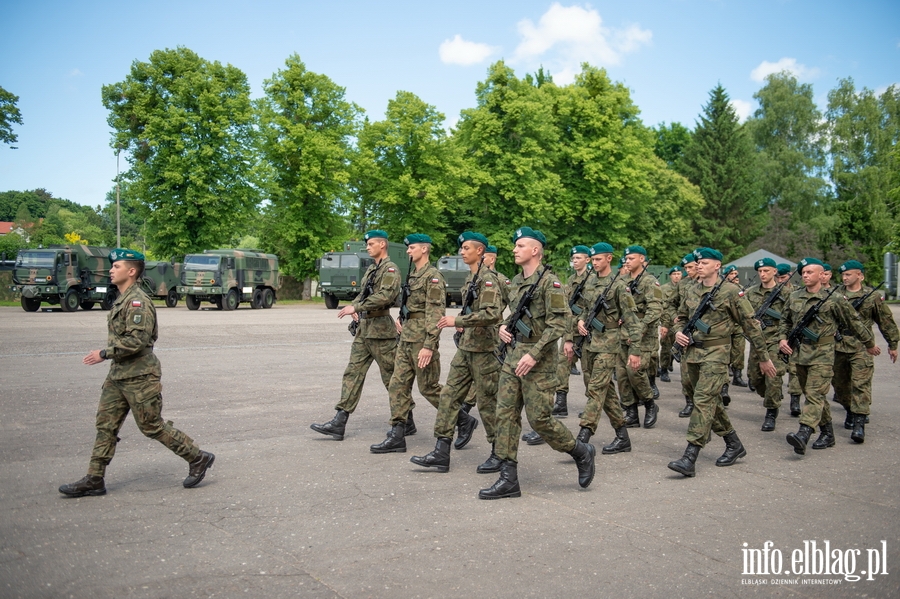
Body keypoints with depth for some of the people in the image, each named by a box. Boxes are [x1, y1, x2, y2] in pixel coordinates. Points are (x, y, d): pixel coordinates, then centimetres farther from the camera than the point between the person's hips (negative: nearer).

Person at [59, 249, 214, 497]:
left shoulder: (137, 301, -17)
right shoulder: (122, 300, 14)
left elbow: (137, 340, -25)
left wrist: (104, 354, -19)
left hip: (139, 377, -10)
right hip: (118, 375, 10)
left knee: (152, 426, -2)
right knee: (106, 424, 7)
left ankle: (198, 458, 10)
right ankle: (94, 480, 11)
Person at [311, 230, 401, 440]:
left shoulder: (390, 269, -12)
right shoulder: (370, 270, 17)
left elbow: (386, 295, -26)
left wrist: (356, 307, -26)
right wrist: (354, 307, 3)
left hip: (381, 330, -9)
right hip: (363, 330, 9)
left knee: (392, 378, 0)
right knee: (353, 373, 3)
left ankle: (407, 423, 14)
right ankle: (338, 424, 3)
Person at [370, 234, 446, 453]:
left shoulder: (433, 276, -12)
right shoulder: (413, 275, 16)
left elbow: (436, 314, -19)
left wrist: (429, 346, -23)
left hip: (422, 340, -9)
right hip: (406, 338, 9)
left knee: (429, 388, 0)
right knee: (398, 386, 4)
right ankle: (397, 436, 7)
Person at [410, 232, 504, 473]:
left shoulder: (488, 278, -14)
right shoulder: (470, 278, 15)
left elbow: (493, 313, -26)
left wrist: (458, 320, -24)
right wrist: (463, 323, 12)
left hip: (484, 349, -9)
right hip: (465, 347, 9)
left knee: (487, 402, 0)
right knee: (449, 395, 5)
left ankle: (500, 455, 14)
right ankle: (441, 454, 8)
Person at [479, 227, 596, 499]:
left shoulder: (549, 282, -12)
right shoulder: (516, 281, 13)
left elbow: (557, 324, -18)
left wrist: (533, 354, -23)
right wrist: (504, 326, 6)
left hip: (538, 359, -8)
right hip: (513, 354, 8)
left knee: (539, 418, -4)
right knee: (505, 414, 3)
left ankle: (581, 452, 20)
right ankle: (508, 479, 8)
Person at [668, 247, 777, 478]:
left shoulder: (731, 291, -7)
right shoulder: (693, 292, 11)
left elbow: (750, 324, -3)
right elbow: (681, 316, 26)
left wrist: (764, 357, 0)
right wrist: (678, 332, 2)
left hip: (715, 354, -7)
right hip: (692, 353, 7)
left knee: (703, 401, -14)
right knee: (712, 401, 15)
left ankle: (689, 459, -17)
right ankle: (734, 445, 31)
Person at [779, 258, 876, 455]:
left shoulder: (834, 299, -4)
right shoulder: (794, 297, 9)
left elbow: (854, 323, 4)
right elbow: (785, 321, 22)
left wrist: (870, 344, 12)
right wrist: (782, 338, 6)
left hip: (822, 354, -6)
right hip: (799, 352, 6)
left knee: (815, 394, -14)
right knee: (811, 393, 12)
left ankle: (803, 435, -27)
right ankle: (827, 433, 24)